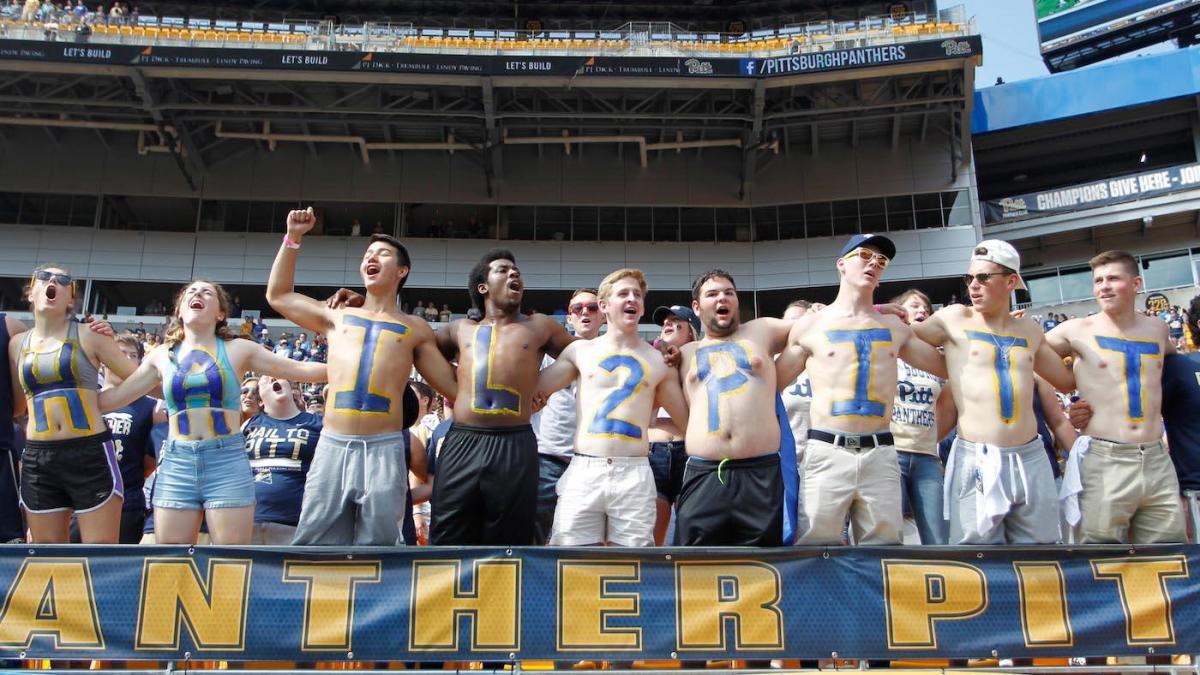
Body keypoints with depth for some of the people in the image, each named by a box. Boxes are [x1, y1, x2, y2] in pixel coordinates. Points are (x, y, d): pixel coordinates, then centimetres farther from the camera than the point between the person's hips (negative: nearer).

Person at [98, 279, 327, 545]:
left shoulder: (237, 349, 6)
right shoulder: (161, 356, 13)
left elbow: (299, 371, 5)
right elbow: (114, 397, 16)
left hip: (227, 462, -2)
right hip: (176, 464, 2)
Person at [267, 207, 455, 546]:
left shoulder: (415, 329, 14)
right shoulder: (336, 318, 20)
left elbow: (454, 387, 15)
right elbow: (277, 295, 30)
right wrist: (293, 238, 25)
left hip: (384, 450, -2)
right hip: (331, 447, 2)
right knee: (314, 548, 0)